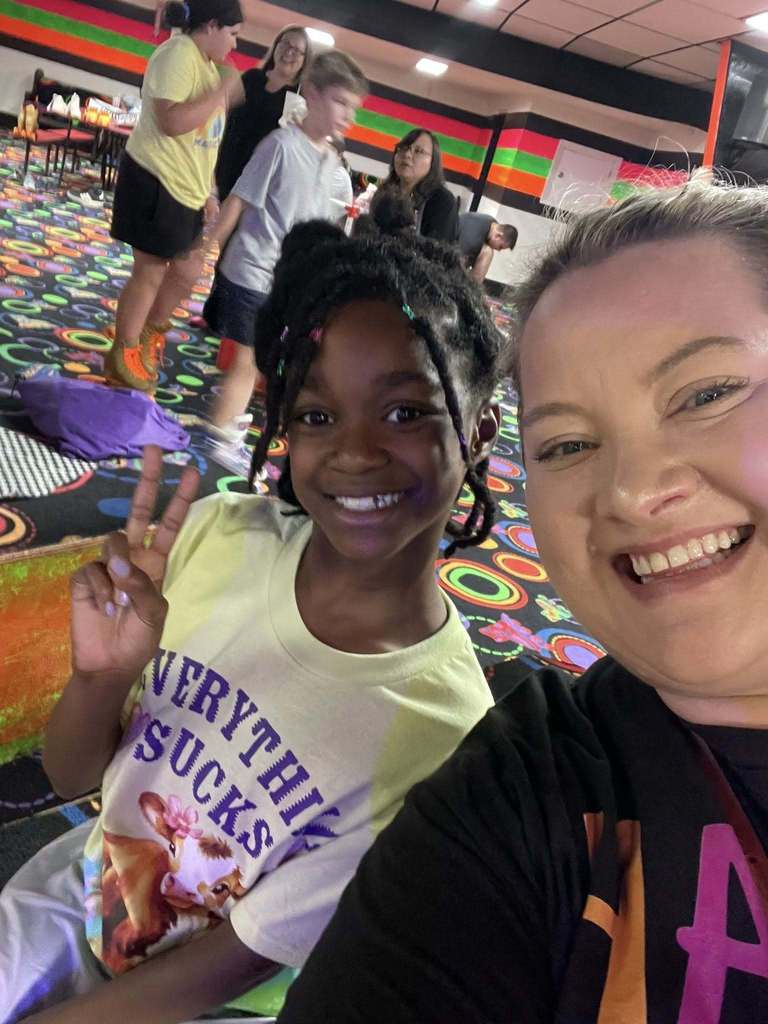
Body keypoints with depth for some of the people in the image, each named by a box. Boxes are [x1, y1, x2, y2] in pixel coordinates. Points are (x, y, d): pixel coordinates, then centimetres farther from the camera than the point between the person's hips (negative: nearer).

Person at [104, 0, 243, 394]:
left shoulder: (206, 63, 15)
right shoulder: (178, 54, -15)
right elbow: (172, 121, -29)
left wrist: (205, 192, 19)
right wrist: (222, 91, -22)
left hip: (185, 189, 10)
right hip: (156, 183, -9)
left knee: (189, 269, 15)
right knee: (150, 272, -2)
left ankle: (149, 334, 35)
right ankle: (122, 357, 12)